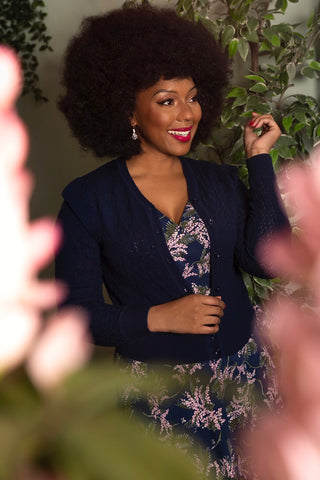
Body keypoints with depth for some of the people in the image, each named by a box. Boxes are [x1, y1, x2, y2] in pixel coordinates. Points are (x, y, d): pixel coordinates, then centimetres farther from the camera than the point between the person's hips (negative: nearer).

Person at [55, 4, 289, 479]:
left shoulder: (220, 181, 3)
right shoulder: (90, 200, -8)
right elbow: (77, 311, -7)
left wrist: (259, 159, -8)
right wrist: (158, 318, -20)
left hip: (243, 369, 4)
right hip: (158, 386, -3)